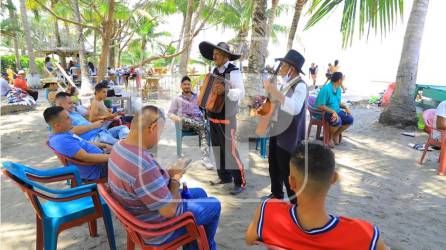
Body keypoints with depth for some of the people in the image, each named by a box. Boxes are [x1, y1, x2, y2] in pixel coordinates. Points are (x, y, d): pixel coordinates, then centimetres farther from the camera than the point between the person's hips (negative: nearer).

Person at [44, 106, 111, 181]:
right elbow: (86, 157, -29)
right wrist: (110, 157, -22)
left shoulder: (63, 133, 5)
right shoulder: (61, 140, -26)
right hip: (96, 170, -10)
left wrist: (103, 145, 10)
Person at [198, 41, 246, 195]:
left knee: (230, 150, -5)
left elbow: (241, 93, -21)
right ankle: (224, 177, 27)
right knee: (217, 148, 13)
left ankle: (240, 182, 5)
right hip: (213, 115, 8)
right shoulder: (215, 70, 13)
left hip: (226, 117, -8)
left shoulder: (233, 71, -11)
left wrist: (225, 90, -36)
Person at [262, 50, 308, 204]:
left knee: (287, 171, -1)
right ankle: (276, 195, 42)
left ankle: (296, 204, 18)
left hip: (288, 135, -9)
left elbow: (294, 108, -37)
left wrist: (274, 91, -37)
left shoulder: (300, 86, -20)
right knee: (273, 165, 21)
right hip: (276, 130, 9)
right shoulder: (285, 83, 7)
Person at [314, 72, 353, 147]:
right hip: (324, 112, -9)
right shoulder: (326, 89, -22)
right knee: (337, 121, -33)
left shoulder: (338, 89, 7)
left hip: (336, 111, 9)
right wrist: (333, 111, -28)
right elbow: (320, 106, -25)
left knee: (350, 119, -5)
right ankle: (330, 137, -5)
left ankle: (336, 134, 13)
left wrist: (346, 107, 1)